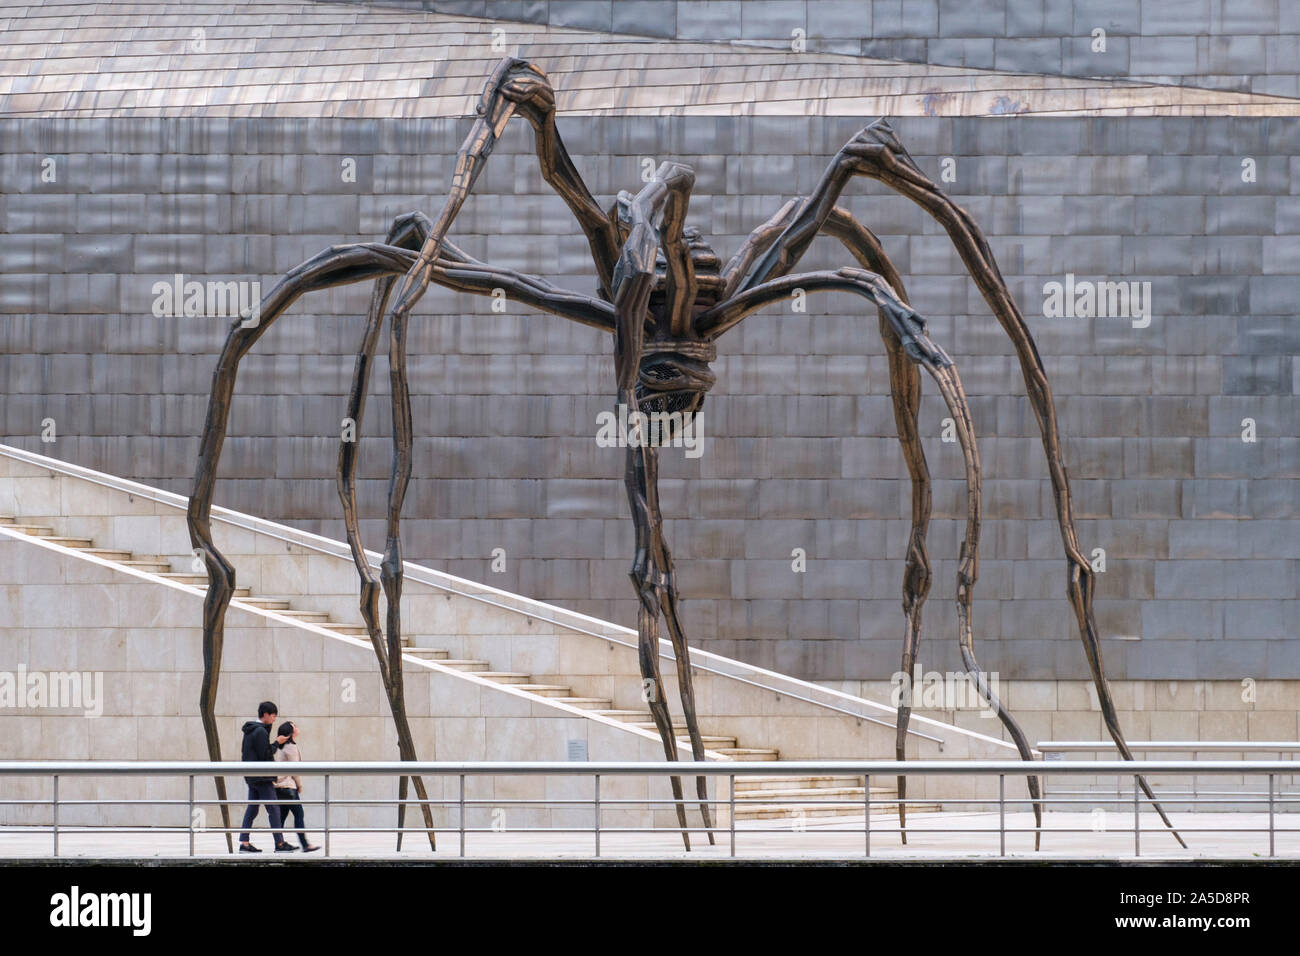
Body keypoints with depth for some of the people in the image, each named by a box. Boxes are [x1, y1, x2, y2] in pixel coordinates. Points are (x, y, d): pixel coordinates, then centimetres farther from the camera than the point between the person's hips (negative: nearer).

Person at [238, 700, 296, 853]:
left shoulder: (249, 731, 14)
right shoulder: (261, 732, -16)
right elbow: (265, 756, -19)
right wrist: (276, 743, -9)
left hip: (251, 777, 9)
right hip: (262, 777, -9)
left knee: (252, 809, 10)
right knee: (273, 808, -5)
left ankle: (244, 842, 7)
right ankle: (279, 843, -3)